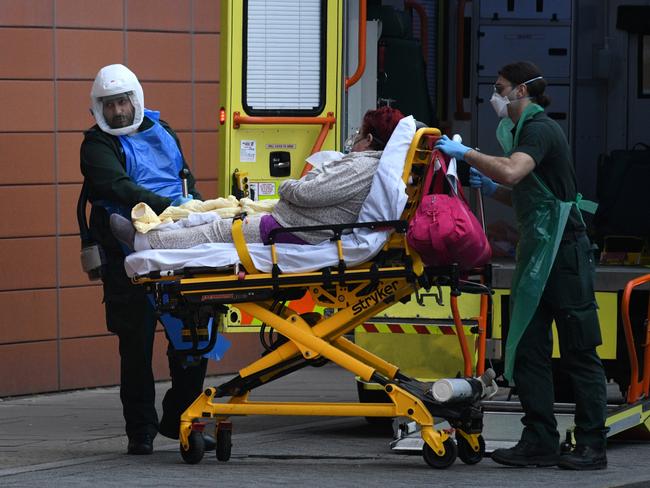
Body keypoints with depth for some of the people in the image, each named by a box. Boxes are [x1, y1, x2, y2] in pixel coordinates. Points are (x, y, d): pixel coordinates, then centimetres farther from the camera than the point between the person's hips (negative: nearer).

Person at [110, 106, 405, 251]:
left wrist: (287, 187, -5)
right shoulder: (376, 165, 11)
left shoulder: (361, 167, -21)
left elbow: (308, 194, -25)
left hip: (291, 237, -10)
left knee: (221, 232, -3)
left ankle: (144, 242, 4)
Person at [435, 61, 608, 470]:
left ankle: (592, 447, -2)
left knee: (579, 353, -5)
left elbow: (512, 172, -31)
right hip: (537, 253, 10)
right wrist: (491, 189, 13)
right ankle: (540, 442, 8)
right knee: (528, 350, 6)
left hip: (564, 252, -10)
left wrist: (465, 153, -23)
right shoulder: (526, 130, 19)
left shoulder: (540, 129, -12)